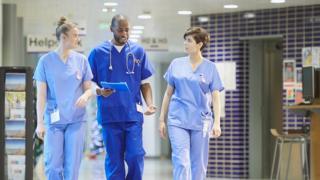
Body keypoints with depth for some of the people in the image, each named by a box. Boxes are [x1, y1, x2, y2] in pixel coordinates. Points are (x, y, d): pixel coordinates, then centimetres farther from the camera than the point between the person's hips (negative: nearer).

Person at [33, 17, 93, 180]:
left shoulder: (81, 60, 5)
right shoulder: (46, 61, -1)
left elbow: (88, 88, 10)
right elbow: (41, 94, -1)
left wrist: (85, 96, -14)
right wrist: (40, 122, -6)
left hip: (76, 120, 2)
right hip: (54, 120, -1)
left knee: (72, 166, 0)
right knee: (53, 166, -2)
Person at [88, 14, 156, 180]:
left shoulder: (138, 51, 7)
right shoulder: (98, 52, 3)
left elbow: (145, 83, 9)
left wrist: (149, 104, -7)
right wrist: (100, 91, -15)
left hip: (133, 114, 1)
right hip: (110, 114, 0)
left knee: (135, 156, -7)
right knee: (114, 160, 3)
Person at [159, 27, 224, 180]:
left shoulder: (210, 67, 3)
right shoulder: (176, 64, 6)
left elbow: (215, 97, 0)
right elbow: (168, 93, 11)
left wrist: (217, 123, -10)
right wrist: (162, 119, 8)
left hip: (200, 122, 0)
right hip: (178, 121, 0)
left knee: (199, 165, 6)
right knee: (181, 163, -11)